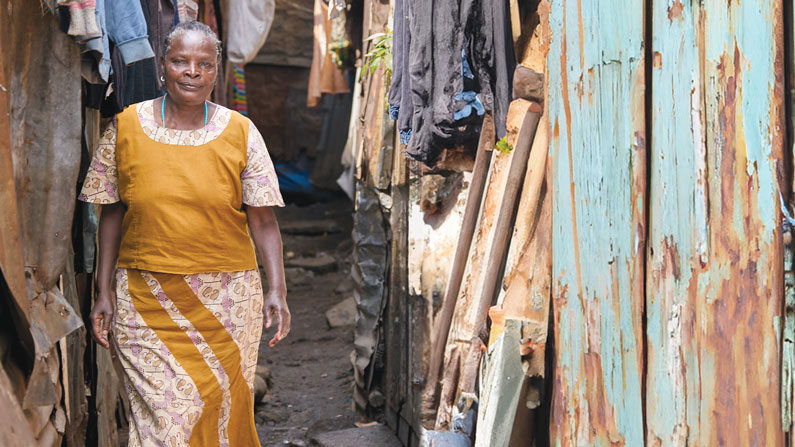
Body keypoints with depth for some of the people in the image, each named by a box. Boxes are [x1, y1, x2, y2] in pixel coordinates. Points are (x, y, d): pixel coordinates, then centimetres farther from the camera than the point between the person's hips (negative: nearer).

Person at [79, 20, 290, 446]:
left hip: (226, 300, 0)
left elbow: (262, 220, 1)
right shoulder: (125, 126, 3)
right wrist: (104, 292, 3)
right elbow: (112, 213, 6)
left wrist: (277, 289, -8)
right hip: (146, 299, 0)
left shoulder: (241, 133, 1)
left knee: (221, 406, 6)